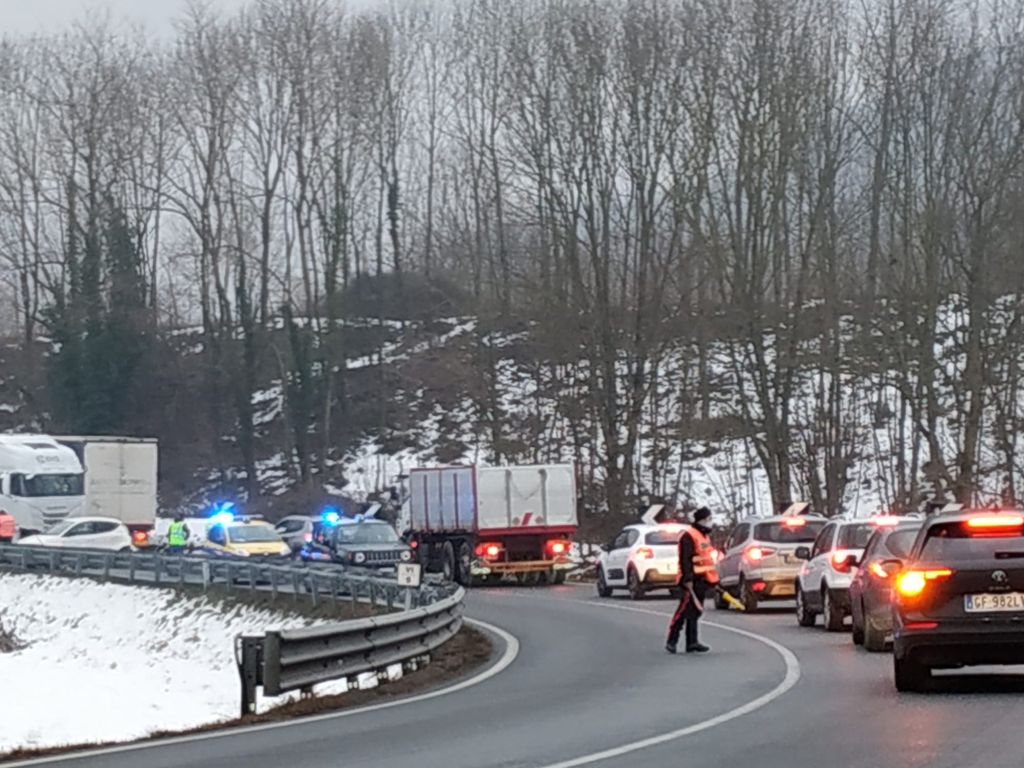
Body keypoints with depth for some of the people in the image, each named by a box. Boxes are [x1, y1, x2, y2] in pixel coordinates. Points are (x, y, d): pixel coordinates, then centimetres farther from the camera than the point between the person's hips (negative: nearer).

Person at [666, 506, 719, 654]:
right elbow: (685, 559, -19)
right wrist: (688, 579, -25)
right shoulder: (689, 536, -13)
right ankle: (672, 641, -9)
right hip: (692, 580, -10)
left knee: (695, 611, 11)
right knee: (684, 611, -12)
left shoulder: (705, 536, 19)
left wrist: (713, 579, 25)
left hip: (702, 580, 10)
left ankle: (692, 642, 13)